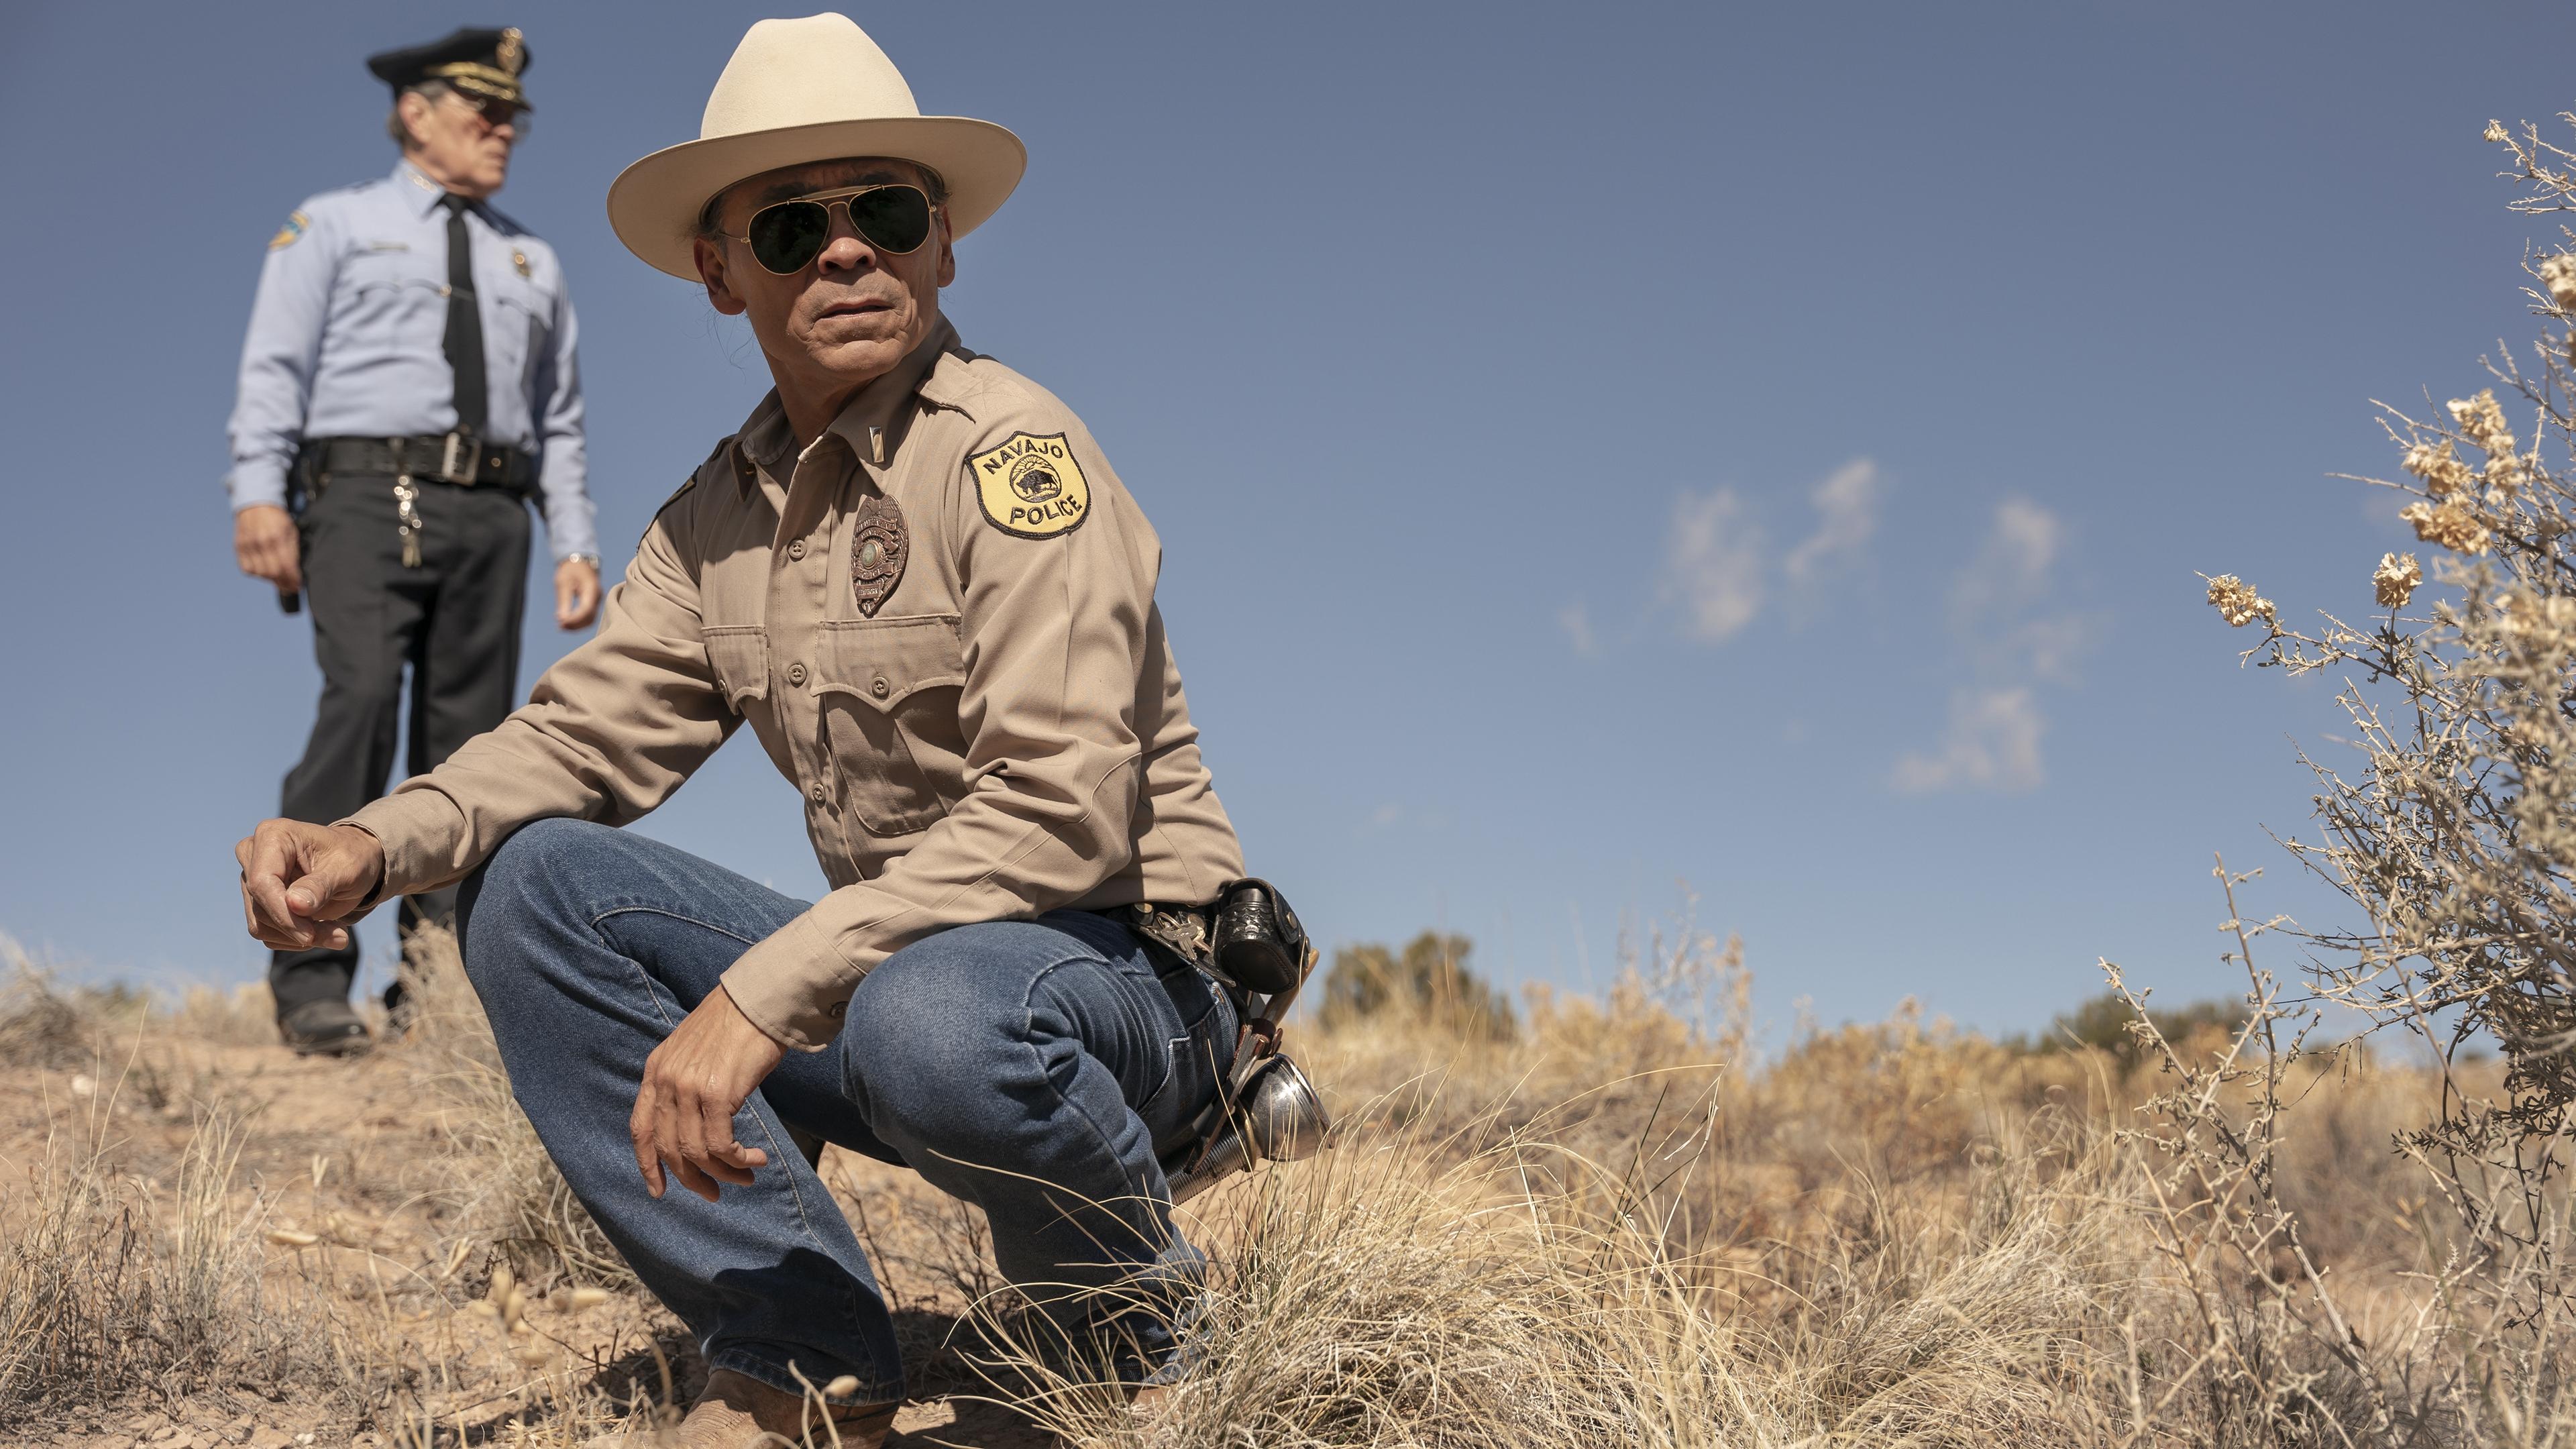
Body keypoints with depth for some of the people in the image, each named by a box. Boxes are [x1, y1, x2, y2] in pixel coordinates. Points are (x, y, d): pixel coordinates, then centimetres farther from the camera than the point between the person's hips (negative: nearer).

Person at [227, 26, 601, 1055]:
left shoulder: (532, 264, 26)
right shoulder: (334, 227, 14)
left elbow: (560, 418, 22)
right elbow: (274, 366, 4)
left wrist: (575, 542, 10)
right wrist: (259, 491, -11)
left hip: (492, 513, 4)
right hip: (367, 494, -4)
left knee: (470, 743, -1)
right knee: (362, 701, -22)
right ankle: (312, 982, -20)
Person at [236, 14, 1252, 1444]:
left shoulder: (1011, 449, -16)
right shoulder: (720, 513, 8)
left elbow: (1057, 812, -25)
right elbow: (582, 732, 5)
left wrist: (762, 995, -30)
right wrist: (376, 844, -15)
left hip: (1126, 978, -6)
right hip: (898, 961, 7)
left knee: (932, 1019, -39)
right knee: (534, 884, -8)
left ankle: (1138, 1331, -4)